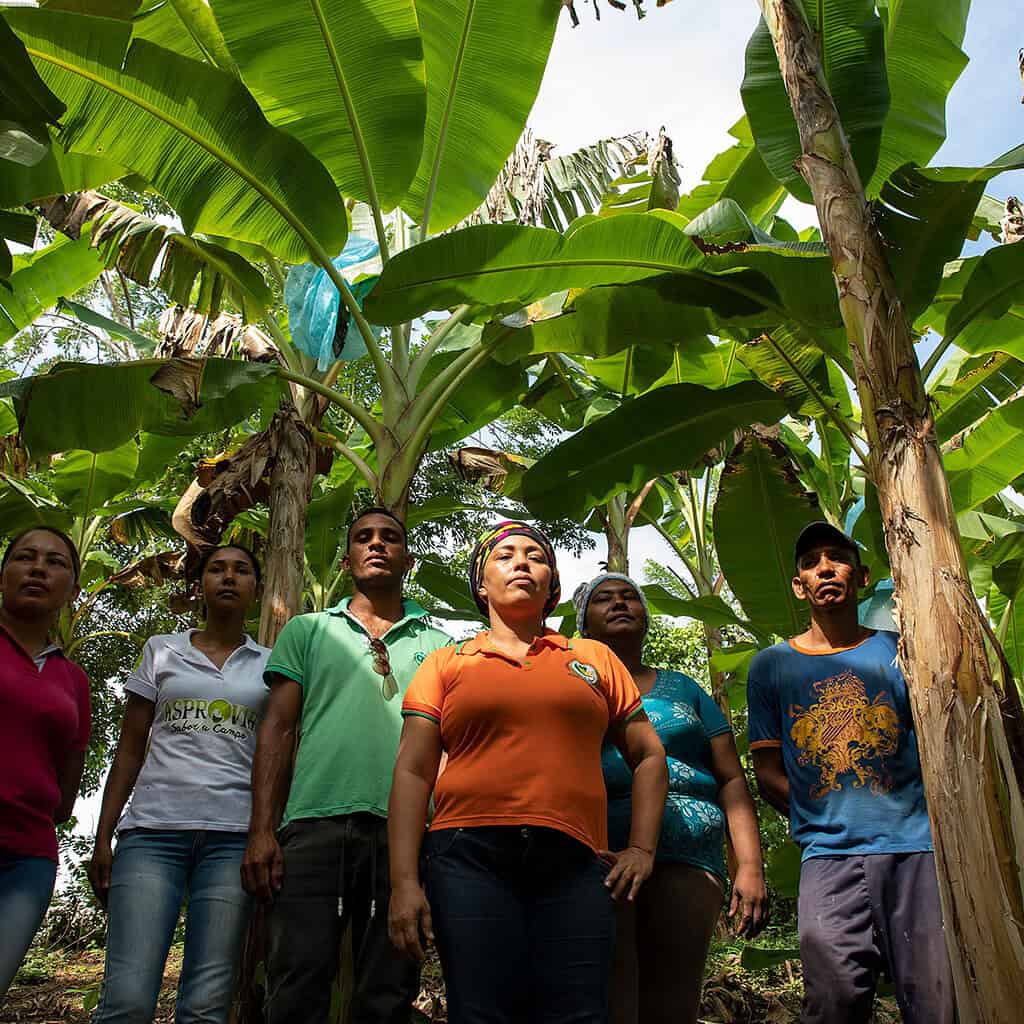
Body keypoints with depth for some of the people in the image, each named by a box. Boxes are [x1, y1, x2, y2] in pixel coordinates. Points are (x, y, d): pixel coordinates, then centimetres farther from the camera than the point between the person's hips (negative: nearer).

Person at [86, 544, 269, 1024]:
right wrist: (103, 838, 4)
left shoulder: (270, 664, 13)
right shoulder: (162, 650, 13)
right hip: (153, 828, 0)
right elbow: (129, 751, 12)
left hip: (234, 835, 0)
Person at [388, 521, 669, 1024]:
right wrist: (404, 880, -4)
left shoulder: (595, 658, 18)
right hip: (469, 859, -1)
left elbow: (648, 756, 20)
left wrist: (641, 849, 9)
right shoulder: (447, 663, 14)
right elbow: (413, 773, 6)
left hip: (574, 866, 1)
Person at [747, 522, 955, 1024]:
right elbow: (767, 774, 10)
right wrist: (829, 819, -3)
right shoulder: (770, 666, 11)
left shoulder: (900, 650, 12)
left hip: (919, 848, 1)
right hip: (830, 855, 0)